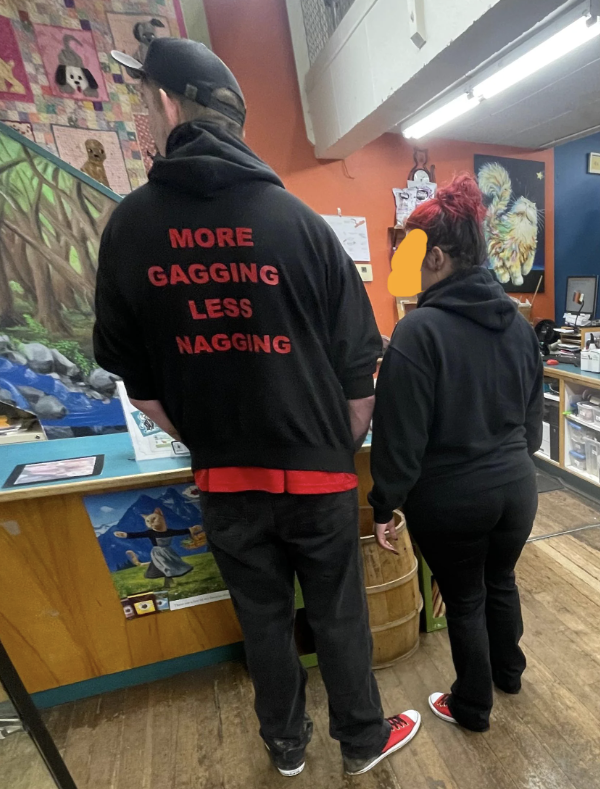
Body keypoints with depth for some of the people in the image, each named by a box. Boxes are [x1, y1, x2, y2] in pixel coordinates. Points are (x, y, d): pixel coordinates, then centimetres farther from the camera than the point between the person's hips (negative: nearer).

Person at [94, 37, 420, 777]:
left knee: (263, 618, 23)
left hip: (224, 481, 2)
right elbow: (358, 368, -7)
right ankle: (362, 740, 46)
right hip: (315, 473, -1)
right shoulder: (301, 221, -8)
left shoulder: (128, 226, -4)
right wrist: (342, 450, 10)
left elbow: (135, 379, 1)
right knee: (338, 616, 20)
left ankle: (285, 746, 49)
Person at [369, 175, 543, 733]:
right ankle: (508, 672, 54)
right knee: (501, 581, 28)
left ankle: (472, 708, 41)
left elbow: (400, 433, -21)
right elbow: (533, 413, 11)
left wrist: (385, 505, -10)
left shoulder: (420, 330, -21)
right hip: (516, 486, 6)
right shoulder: (518, 323, 1)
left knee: (464, 599, 16)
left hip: (451, 498, -6)